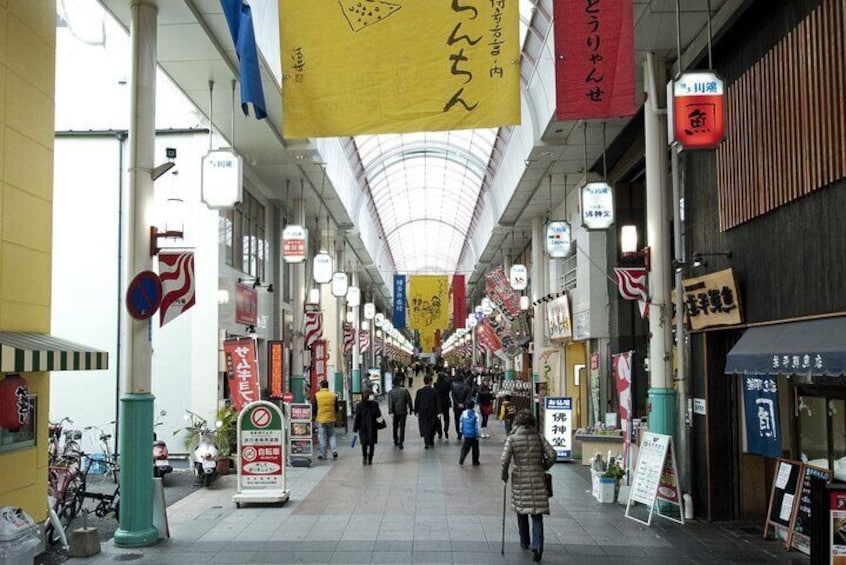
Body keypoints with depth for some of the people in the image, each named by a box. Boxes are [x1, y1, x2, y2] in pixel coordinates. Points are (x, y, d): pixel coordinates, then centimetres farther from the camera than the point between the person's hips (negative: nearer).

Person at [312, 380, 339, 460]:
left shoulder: (317, 395, -7)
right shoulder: (333, 395, 1)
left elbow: (314, 408, -3)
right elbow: (336, 408, 7)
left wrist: (315, 417, 13)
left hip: (320, 419, -2)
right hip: (331, 419, 2)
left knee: (322, 437, 5)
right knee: (331, 435, 15)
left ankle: (323, 454, 8)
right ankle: (334, 450, -1)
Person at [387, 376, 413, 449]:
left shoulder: (390, 392, -5)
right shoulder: (405, 390, -7)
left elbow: (390, 403, -11)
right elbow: (409, 401, -4)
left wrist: (391, 412, -14)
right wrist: (411, 409, 5)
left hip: (395, 412, 1)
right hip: (403, 411, -1)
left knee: (395, 427, 17)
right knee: (402, 427, 2)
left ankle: (396, 442, 26)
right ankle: (400, 443, -5)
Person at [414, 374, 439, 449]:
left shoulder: (419, 391, -7)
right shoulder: (433, 391, -10)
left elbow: (416, 402, -1)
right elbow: (436, 403, -8)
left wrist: (416, 411, 11)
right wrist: (437, 412, 0)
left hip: (422, 413, 0)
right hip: (432, 412, 0)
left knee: (424, 428, 5)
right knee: (431, 427, 16)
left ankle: (426, 443, -5)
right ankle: (431, 442, 24)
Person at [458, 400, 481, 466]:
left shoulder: (464, 413, -3)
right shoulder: (475, 414, -14)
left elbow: (461, 423, 5)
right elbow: (477, 425, -12)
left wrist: (462, 432, 17)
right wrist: (477, 434, -4)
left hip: (466, 434, 3)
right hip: (474, 435, -3)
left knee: (465, 448, 12)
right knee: (475, 449, 11)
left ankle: (461, 461, 5)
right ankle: (475, 462, 17)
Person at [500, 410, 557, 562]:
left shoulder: (512, 439, -6)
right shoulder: (539, 437, -1)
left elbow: (504, 460, -14)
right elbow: (552, 455, -7)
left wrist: (504, 474, 3)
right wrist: (544, 467, 10)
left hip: (519, 479, 0)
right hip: (537, 480, 1)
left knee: (521, 512, 19)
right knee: (537, 515, 2)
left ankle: (525, 542, 34)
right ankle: (537, 547, -12)